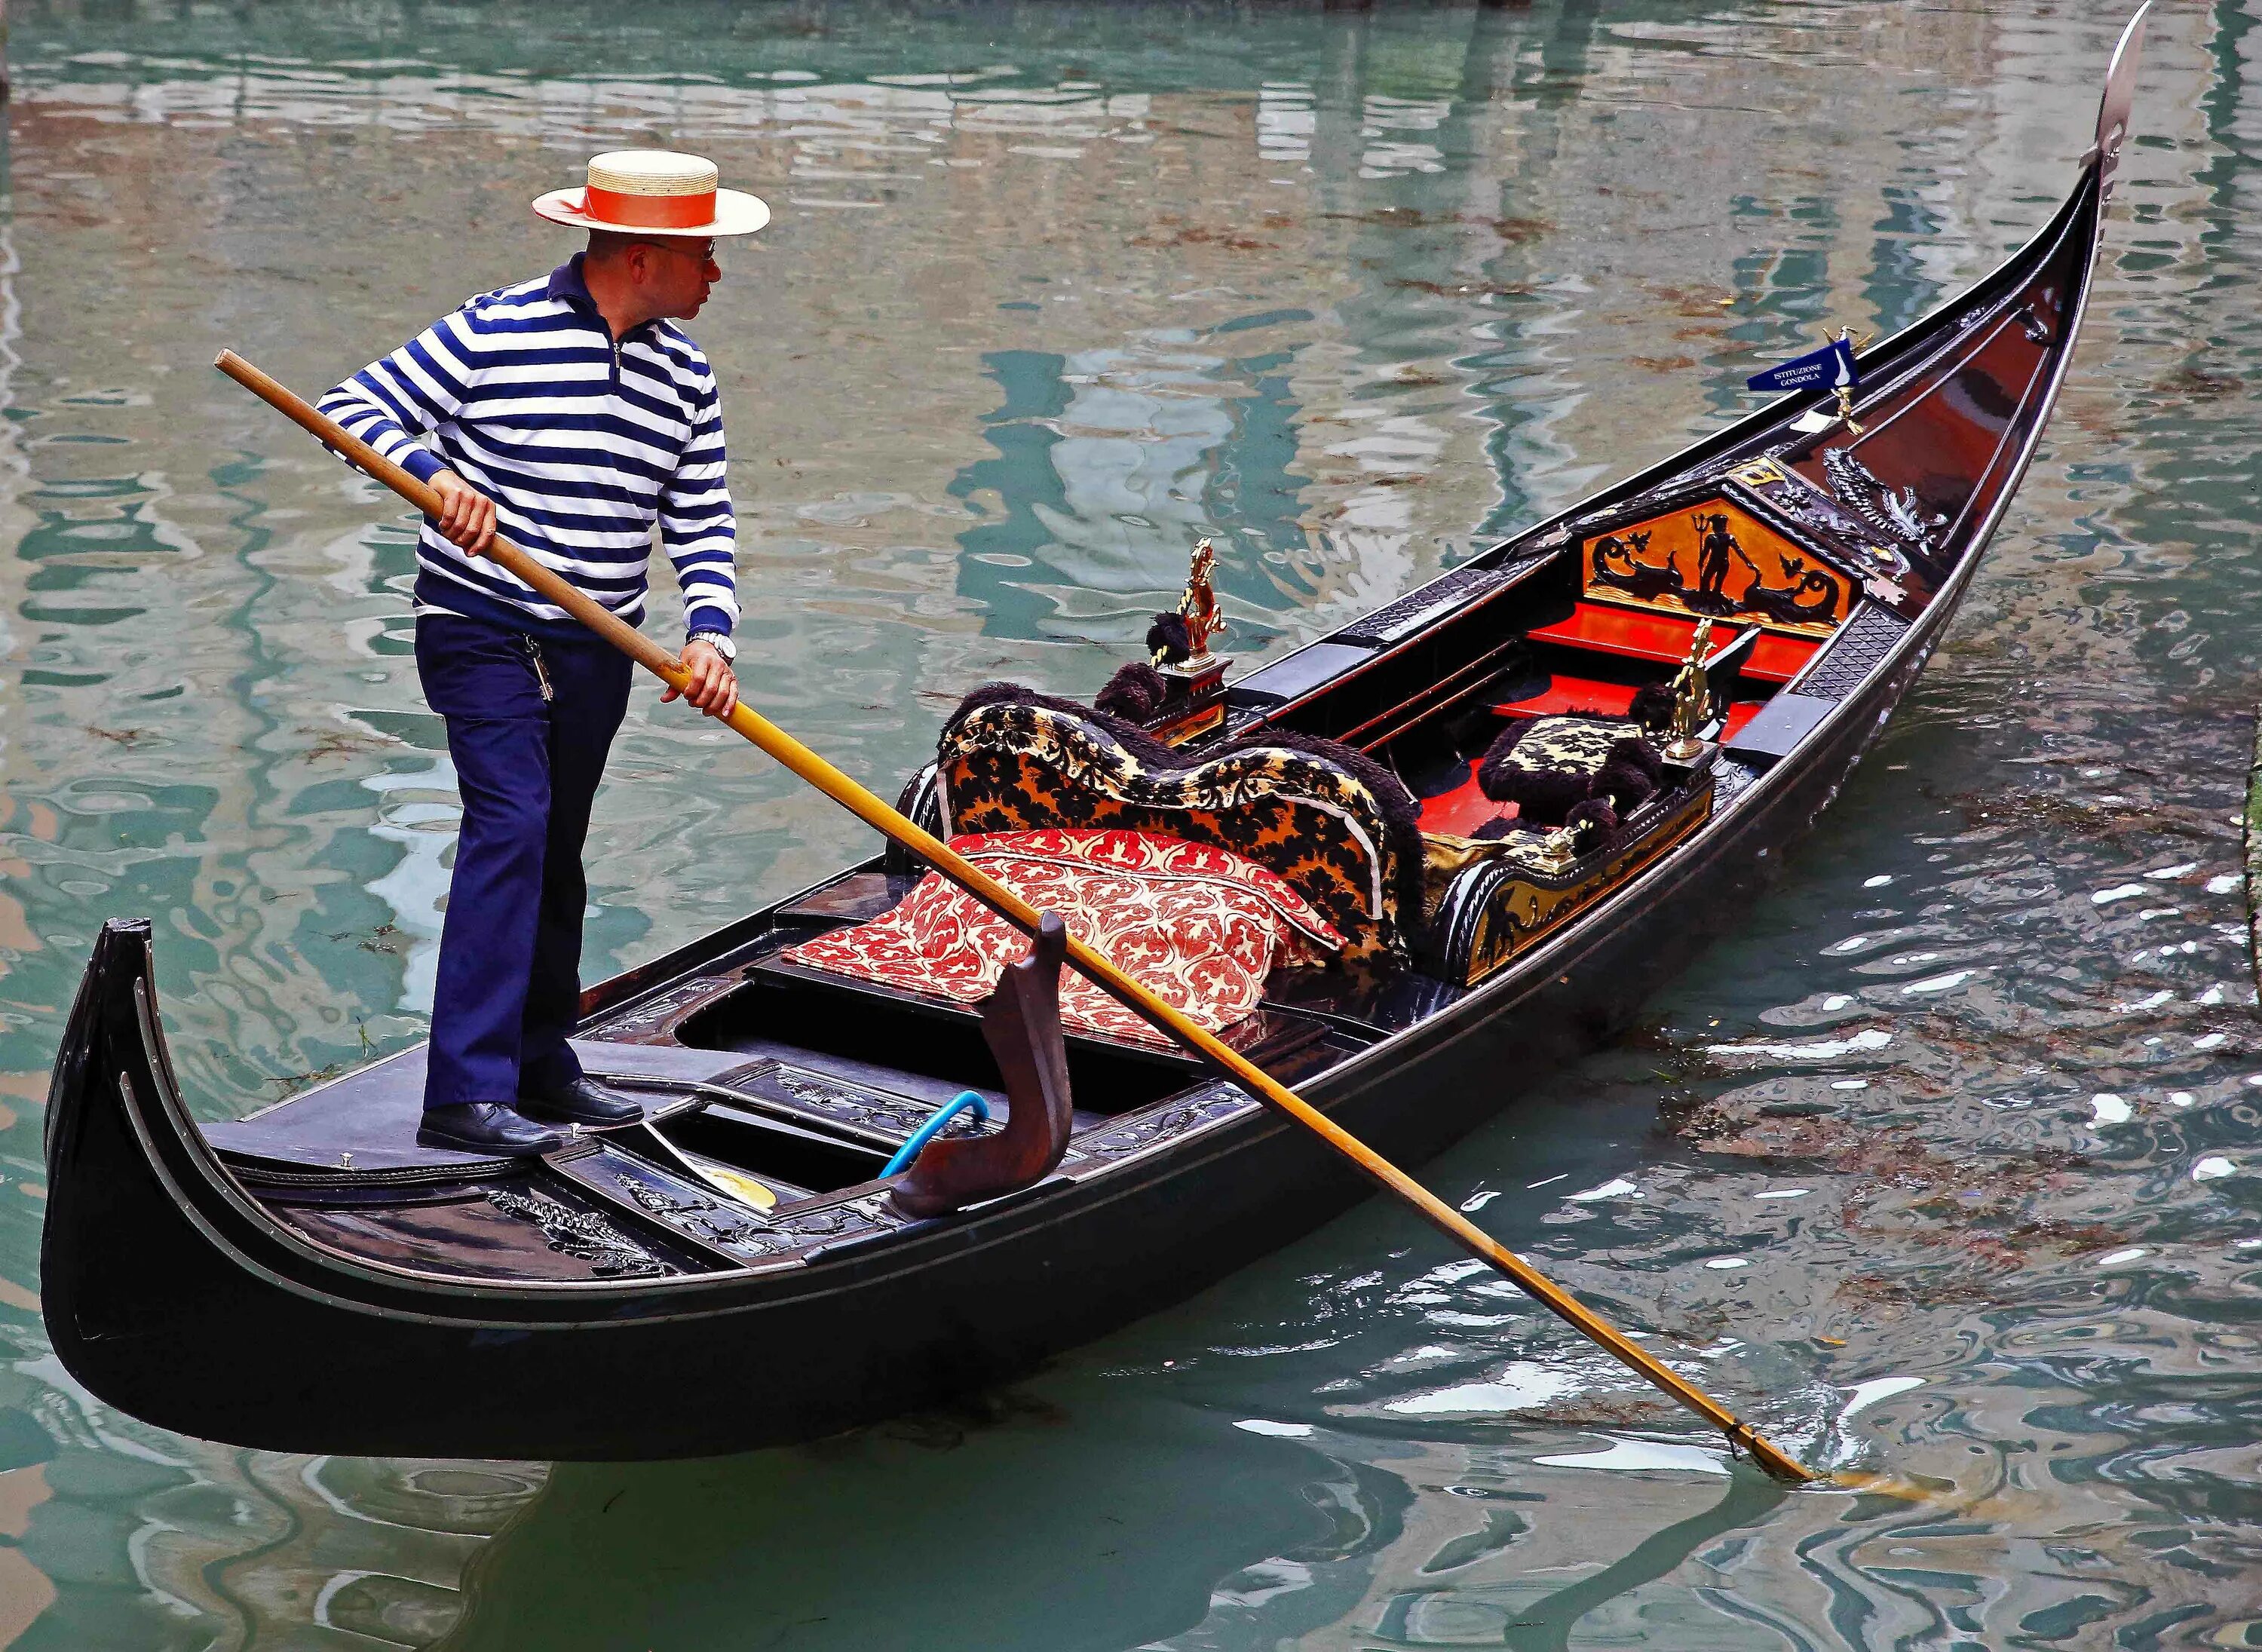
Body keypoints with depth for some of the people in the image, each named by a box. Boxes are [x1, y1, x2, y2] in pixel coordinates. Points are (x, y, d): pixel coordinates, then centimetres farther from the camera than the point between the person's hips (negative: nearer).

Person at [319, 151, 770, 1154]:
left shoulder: (685, 373, 6)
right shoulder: (493, 334, -13)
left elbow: (701, 515, 9)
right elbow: (356, 407, -11)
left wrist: (710, 630, -8)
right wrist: (431, 471, -30)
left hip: (597, 652, 6)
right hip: (483, 632, -6)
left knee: (557, 854, 14)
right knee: (511, 822, -18)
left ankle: (541, 1069, 26)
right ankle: (466, 1093, -19)